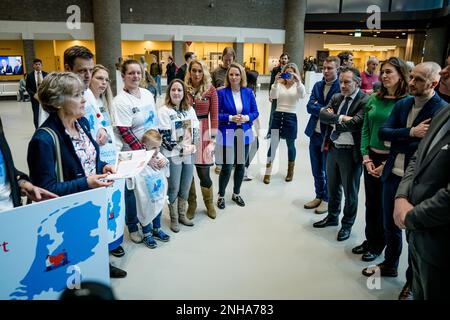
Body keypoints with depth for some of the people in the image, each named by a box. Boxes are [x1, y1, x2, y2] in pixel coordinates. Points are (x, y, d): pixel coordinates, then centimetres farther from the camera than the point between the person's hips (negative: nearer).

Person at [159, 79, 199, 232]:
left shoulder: (190, 109, 9)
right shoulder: (163, 111, -9)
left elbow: (195, 130, 10)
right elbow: (165, 136, -14)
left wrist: (192, 147, -5)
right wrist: (181, 149, -14)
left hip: (189, 155, 5)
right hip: (173, 156, -5)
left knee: (186, 187, 14)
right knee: (174, 188, 3)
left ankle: (182, 215, 30)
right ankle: (174, 219, 19)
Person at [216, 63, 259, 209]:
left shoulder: (248, 92, 1)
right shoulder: (222, 93, -8)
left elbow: (255, 112, 5)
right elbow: (216, 115, -7)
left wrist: (246, 117, -15)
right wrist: (231, 118, -21)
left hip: (244, 134, 4)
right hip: (227, 135, -3)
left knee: (240, 165, 14)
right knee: (226, 167, -1)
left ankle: (236, 193, 35)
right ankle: (221, 196, 21)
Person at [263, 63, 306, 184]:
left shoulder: (298, 86, 3)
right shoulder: (279, 85, 4)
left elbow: (302, 95, -19)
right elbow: (273, 96, -14)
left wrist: (298, 82, -30)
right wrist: (276, 82, -25)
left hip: (291, 118, 0)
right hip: (277, 116, 0)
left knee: (290, 145, 13)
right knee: (273, 144, -2)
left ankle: (290, 170, 32)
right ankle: (268, 172, 9)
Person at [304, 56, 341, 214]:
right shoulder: (317, 85, 8)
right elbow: (309, 107, -2)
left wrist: (318, 107, -13)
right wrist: (324, 110, -17)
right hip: (315, 134, 6)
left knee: (327, 171, 7)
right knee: (316, 170, 17)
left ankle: (327, 199, 24)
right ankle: (319, 196, 33)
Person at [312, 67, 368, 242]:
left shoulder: (365, 101, -15)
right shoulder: (336, 98, 7)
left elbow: (355, 123, -26)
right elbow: (323, 114, -6)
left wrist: (333, 121, -11)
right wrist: (341, 118, -20)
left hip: (351, 152, -6)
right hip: (333, 148, 7)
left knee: (350, 191, 10)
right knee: (332, 187, 22)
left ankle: (347, 225, 30)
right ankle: (332, 217, 42)